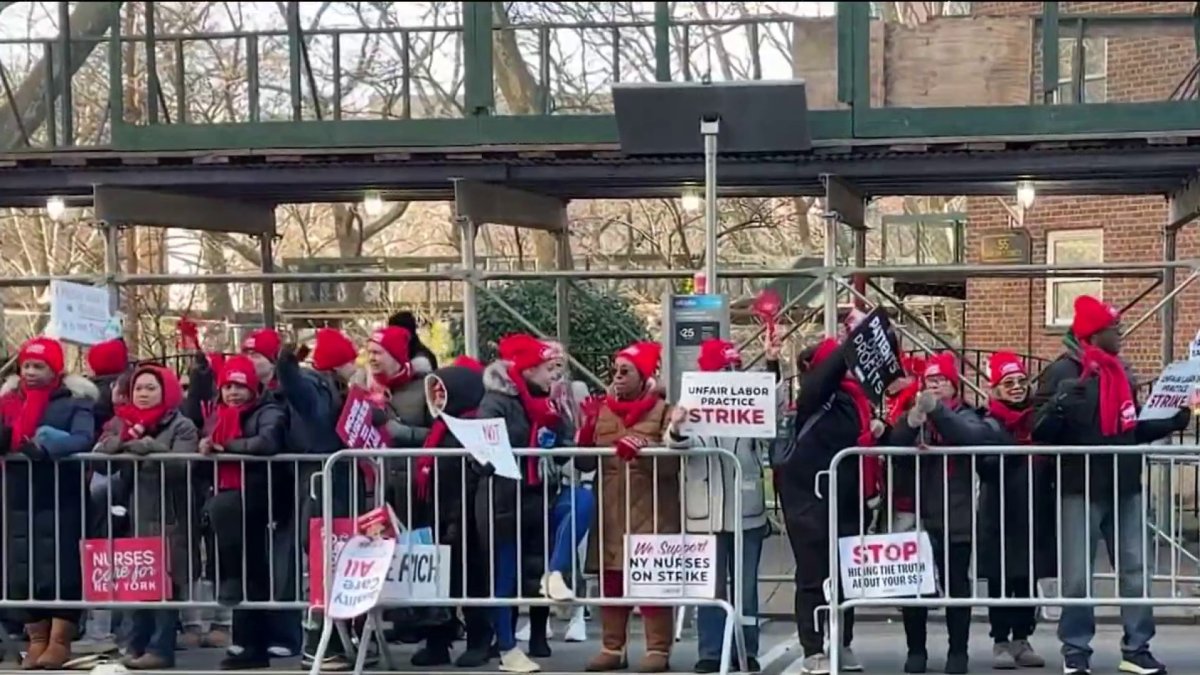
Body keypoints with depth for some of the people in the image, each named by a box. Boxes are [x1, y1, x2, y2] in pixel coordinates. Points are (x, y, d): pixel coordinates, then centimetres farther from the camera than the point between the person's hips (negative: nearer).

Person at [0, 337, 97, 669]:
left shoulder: (75, 400, -3)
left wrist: (47, 446, -32)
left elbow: (84, 439, -17)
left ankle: (59, 642, 0)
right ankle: (37, 641, 13)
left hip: (61, 500, -5)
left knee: (62, 569, -5)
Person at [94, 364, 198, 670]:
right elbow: (98, 453, 2)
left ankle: (161, 648, -3)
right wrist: (123, 439, -14)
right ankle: (137, 645, 14)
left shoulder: (181, 426, 0)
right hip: (131, 513, 4)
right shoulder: (121, 422, 16)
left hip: (167, 516, -4)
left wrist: (146, 447, -16)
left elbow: (180, 465, -15)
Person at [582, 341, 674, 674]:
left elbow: (672, 462, -12)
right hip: (611, 513, 5)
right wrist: (585, 434, -2)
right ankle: (612, 648, 18)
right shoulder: (603, 411, 12)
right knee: (610, 581, 9)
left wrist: (646, 448, -27)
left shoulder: (663, 411, -2)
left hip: (651, 512, -5)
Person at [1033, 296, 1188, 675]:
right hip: (1081, 489, -6)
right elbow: (1040, 432, -14)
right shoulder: (1062, 373, -8)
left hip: (1125, 488, 6)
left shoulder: (1122, 373, 13)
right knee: (1077, 577, -1)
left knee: (1135, 571, 6)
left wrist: (1172, 423, 9)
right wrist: (1057, 406, -32)